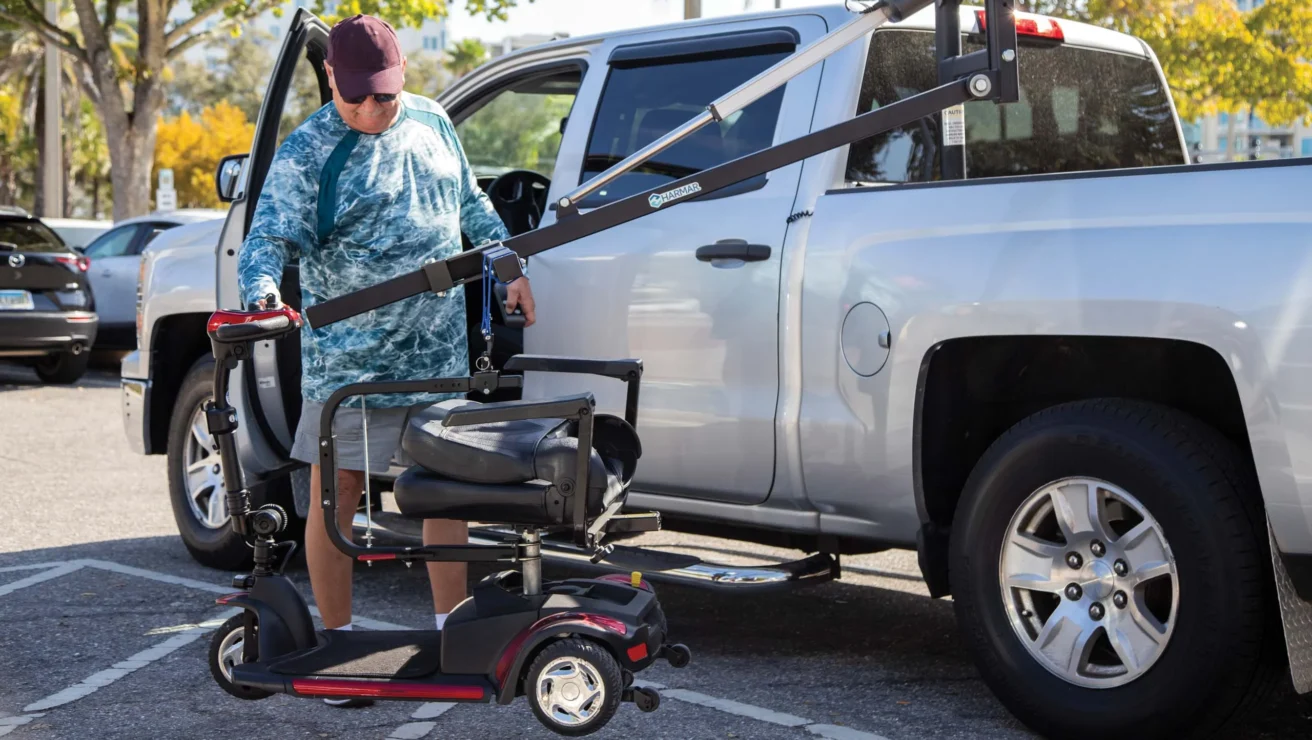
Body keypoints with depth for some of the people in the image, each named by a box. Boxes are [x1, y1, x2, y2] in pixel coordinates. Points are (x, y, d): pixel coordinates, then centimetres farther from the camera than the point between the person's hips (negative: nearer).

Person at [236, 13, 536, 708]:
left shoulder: (433, 122, 8)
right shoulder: (307, 153, -10)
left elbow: (470, 203, 22)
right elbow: (268, 237, -19)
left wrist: (509, 267, 19)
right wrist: (263, 293, -38)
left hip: (440, 355, 5)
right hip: (347, 359, -5)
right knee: (335, 493, -1)